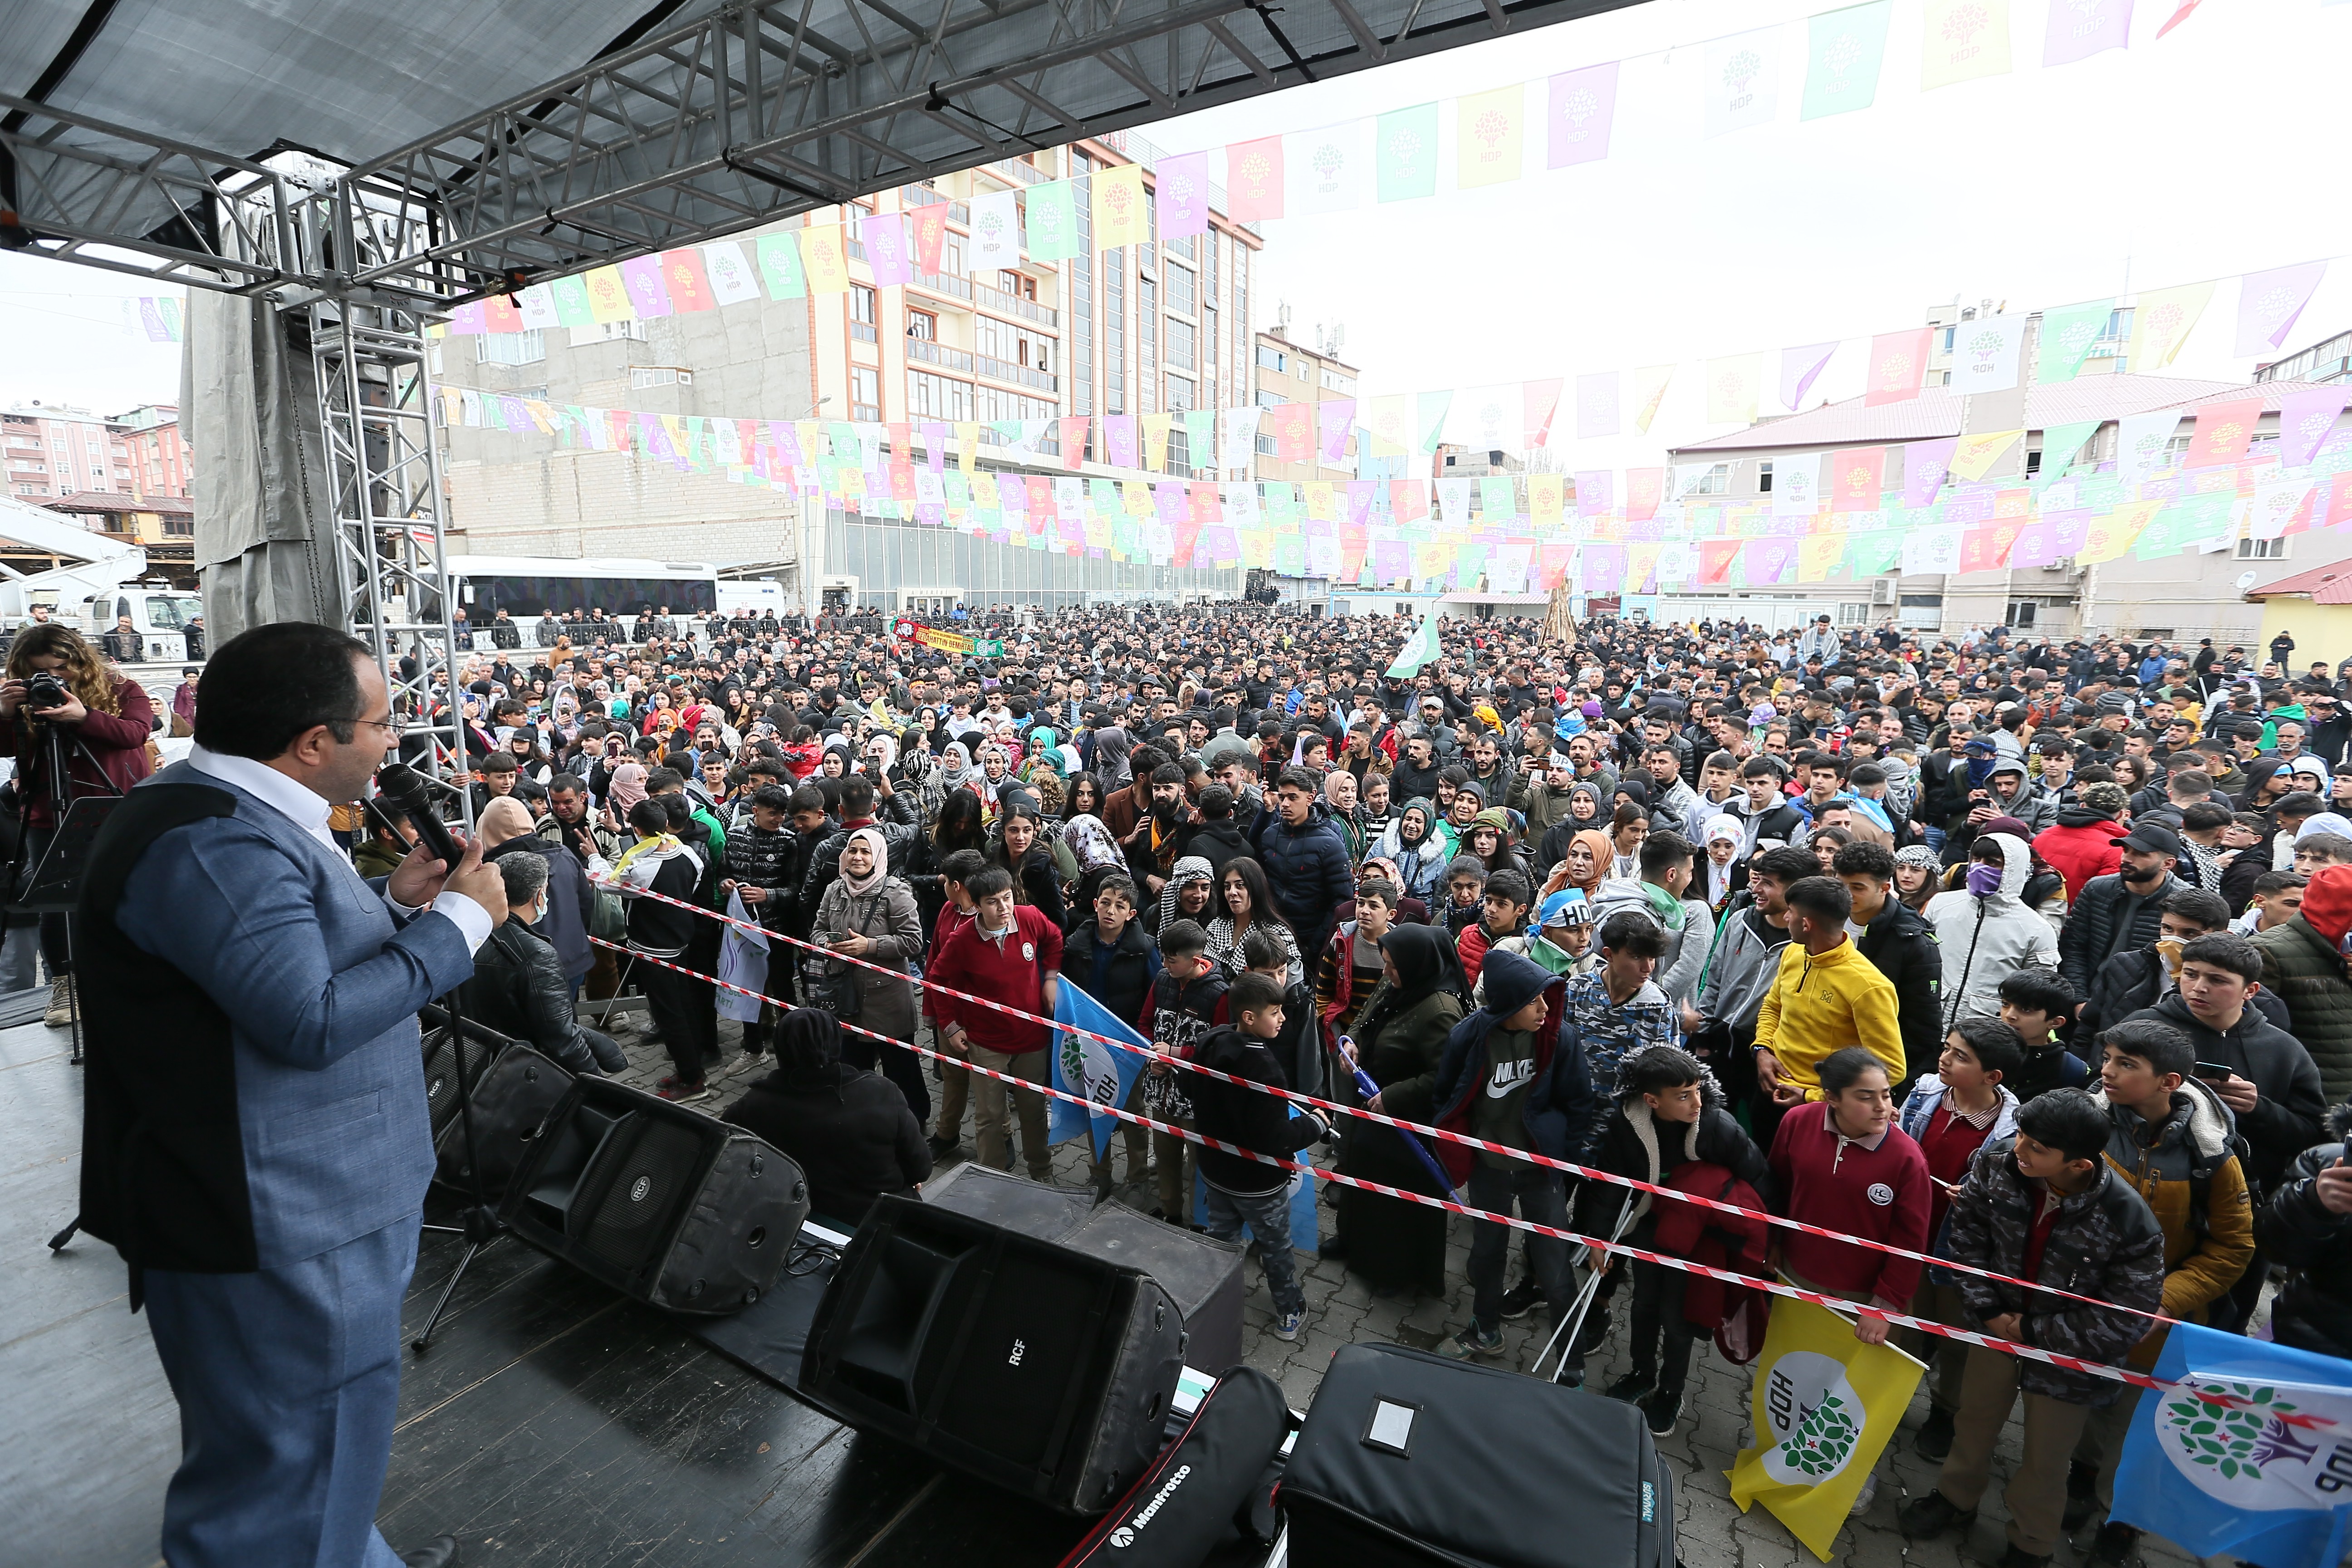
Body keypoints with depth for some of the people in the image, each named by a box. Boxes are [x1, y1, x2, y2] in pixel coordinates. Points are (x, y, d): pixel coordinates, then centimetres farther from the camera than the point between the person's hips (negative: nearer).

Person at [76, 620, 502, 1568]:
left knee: (327, 1434, 29)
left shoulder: (241, 817, 7)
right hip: (273, 1231, -11)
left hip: (310, 1201, 11)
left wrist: (394, 903, 5)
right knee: (281, 1477, 9)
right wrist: (458, 920, -22)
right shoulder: (212, 842, -26)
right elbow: (311, 1019, -30)